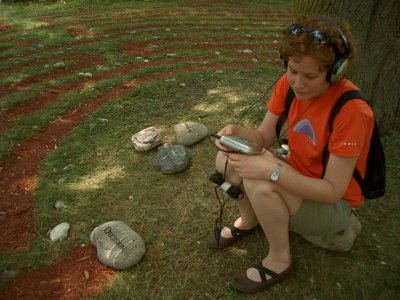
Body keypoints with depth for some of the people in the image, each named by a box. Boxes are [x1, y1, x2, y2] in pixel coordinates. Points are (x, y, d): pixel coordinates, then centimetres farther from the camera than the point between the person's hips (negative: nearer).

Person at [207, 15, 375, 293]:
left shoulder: (352, 111, -31)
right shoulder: (289, 83, -11)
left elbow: (333, 191, -28)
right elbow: (264, 137, -5)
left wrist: (272, 171, -39)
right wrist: (236, 133, -27)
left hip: (334, 205, -6)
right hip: (298, 178, 6)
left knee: (260, 184, -33)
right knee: (227, 161, -11)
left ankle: (280, 261, -5)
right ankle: (248, 220, 16)